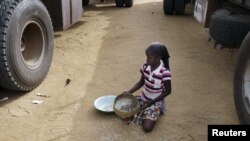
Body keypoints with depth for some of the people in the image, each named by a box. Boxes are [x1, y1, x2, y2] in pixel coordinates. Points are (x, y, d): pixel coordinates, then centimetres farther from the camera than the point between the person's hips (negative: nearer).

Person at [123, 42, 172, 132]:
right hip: (143, 98, 6)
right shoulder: (145, 67, -8)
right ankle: (143, 112, 12)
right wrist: (129, 92, -7)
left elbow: (168, 91, -15)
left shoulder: (164, 72, -25)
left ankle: (157, 111, 8)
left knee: (147, 128, -19)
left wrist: (151, 102, -18)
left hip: (155, 102, -5)